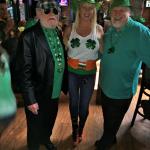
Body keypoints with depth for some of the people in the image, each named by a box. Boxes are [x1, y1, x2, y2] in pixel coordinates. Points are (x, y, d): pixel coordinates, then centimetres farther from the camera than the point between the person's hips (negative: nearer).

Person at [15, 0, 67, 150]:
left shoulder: (58, 33, 2)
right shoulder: (28, 36, -20)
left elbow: (61, 60, 6)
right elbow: (24, 71, -20)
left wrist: (63, 85, 5)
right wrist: (30, 99, -19)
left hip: (54, 92, 7)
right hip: (38, 95, -6)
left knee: (49, 123, 28)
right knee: (35, 128, 17)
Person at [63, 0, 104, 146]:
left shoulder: (98, 29, -5)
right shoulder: (70, 28, -4)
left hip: (89, 73, 0)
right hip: (72, 72, 1)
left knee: (84, 104, 14)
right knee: (73, 102, 16)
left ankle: (80, 129, 43)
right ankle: (74, 129, 42)